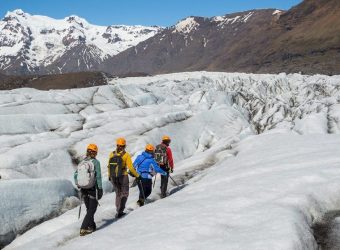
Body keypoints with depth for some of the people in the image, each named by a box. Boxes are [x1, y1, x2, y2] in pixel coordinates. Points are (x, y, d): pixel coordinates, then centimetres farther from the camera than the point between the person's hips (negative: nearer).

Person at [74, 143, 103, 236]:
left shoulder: (82, 163, 0)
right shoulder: (95, 162, -14)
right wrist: (100, 189, -7)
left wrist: (79, 185, 17)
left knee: (89, 209, 20)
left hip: (83, 189, 5)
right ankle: (83, 229, -4)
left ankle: (91, 226, 29)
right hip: (93, 189, -5)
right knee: (92, 209, 5)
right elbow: (98, 176, -14)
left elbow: (76, 175, 4)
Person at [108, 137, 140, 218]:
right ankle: (120, 211, -5)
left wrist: (109, 176, 22)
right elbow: (130, 168, -14)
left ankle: (118, 211, 20)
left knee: (118, 194, 19)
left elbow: (109, 166, 8)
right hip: (123, 177, -4)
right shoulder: (126, 155, -11)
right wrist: (137, 175, -2)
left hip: (113, 177, 4)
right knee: (124, 194, 10)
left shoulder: (112, 154, 0)